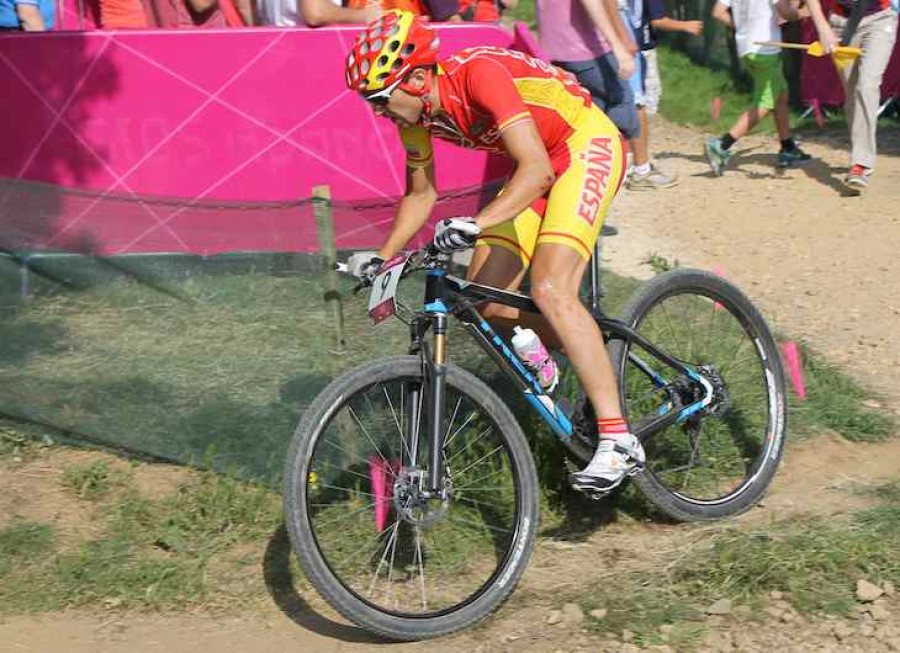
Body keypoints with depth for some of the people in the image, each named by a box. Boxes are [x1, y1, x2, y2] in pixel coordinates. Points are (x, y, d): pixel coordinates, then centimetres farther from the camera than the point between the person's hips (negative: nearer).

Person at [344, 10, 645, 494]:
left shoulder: (479, 73, -31)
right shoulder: (416, 112, -7)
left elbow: (537, 170, -38)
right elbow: (421, 191, 9)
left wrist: (476, 225, -49)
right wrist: (382, 256, -2)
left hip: (588, 145, -8)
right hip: (539, 164, 8)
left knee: (548, 288, -25)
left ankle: (618, 443, -25)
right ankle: (594, 359, 18)